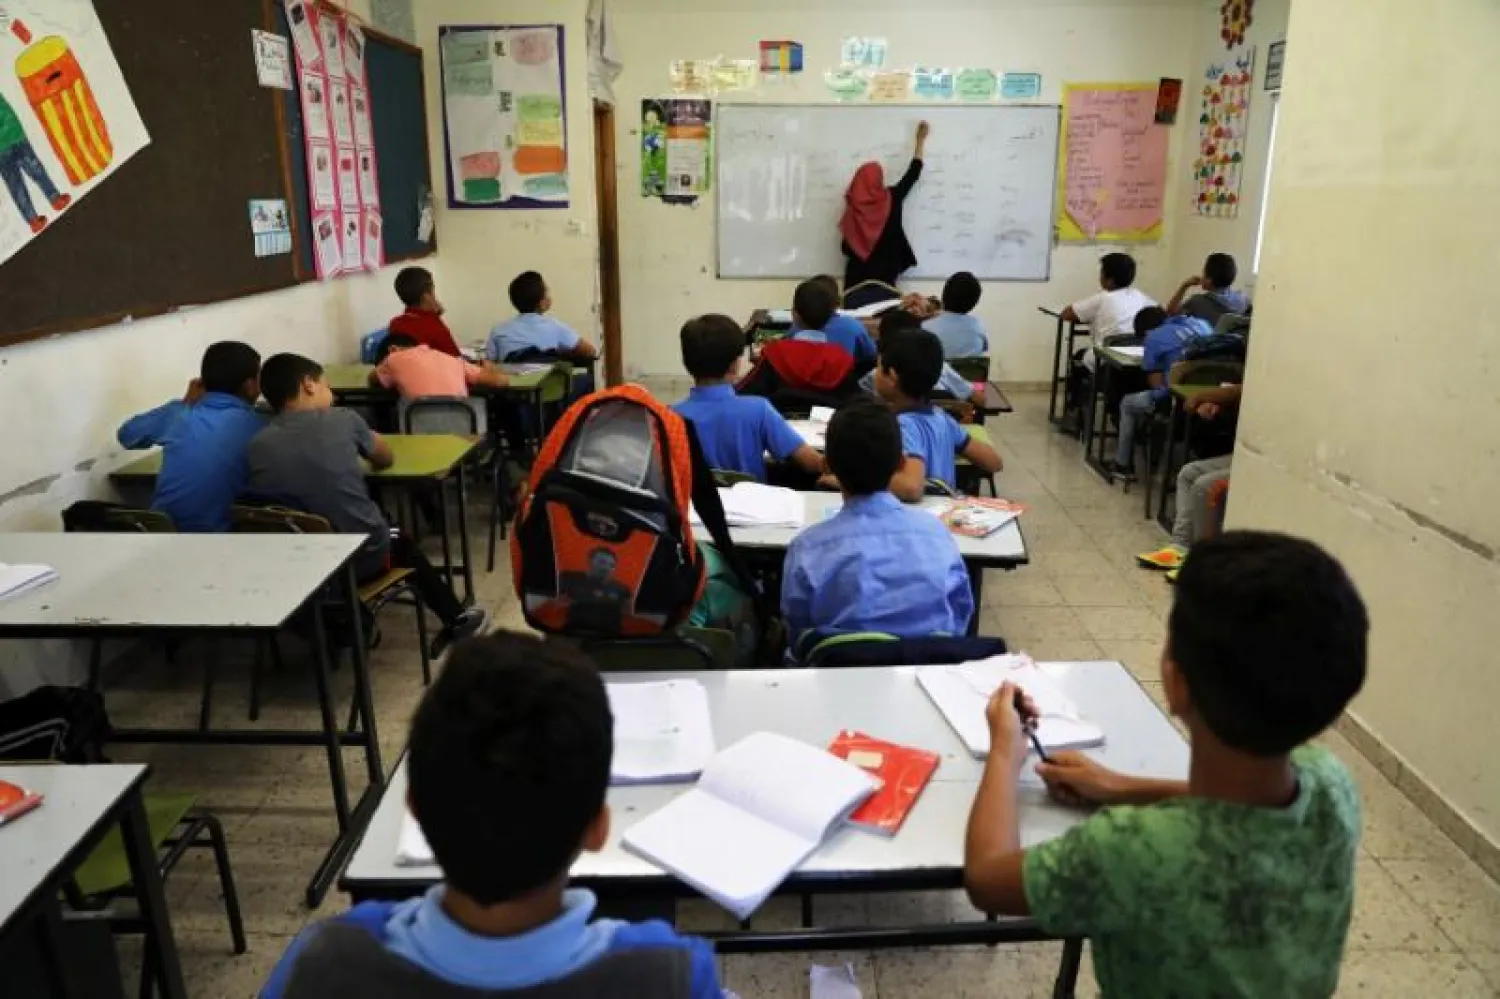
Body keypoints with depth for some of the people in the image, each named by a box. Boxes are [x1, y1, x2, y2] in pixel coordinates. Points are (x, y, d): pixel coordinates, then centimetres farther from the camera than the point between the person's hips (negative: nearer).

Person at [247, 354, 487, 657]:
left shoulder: (257, 445, -3)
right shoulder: (343, 420, -5)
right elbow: (386, 459, 13)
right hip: (363, 557, -2)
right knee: (400, 541, 31)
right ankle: (456, 622, 43)